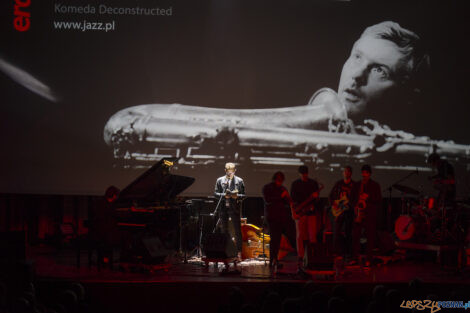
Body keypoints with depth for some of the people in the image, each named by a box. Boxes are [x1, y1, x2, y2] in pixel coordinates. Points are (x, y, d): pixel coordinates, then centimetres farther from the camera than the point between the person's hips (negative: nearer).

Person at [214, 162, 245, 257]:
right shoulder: (220, 180, 6)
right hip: (223, 208, 2)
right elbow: (216, 193, 4)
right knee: (224, 230, 9)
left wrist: (237, 196, -17)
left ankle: (239, 251, 1)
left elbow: (243, 195, 4)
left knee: (237, 230, -3)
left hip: (234, 208, -2)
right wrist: (224, 195, -14)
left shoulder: (239, 181, 3)